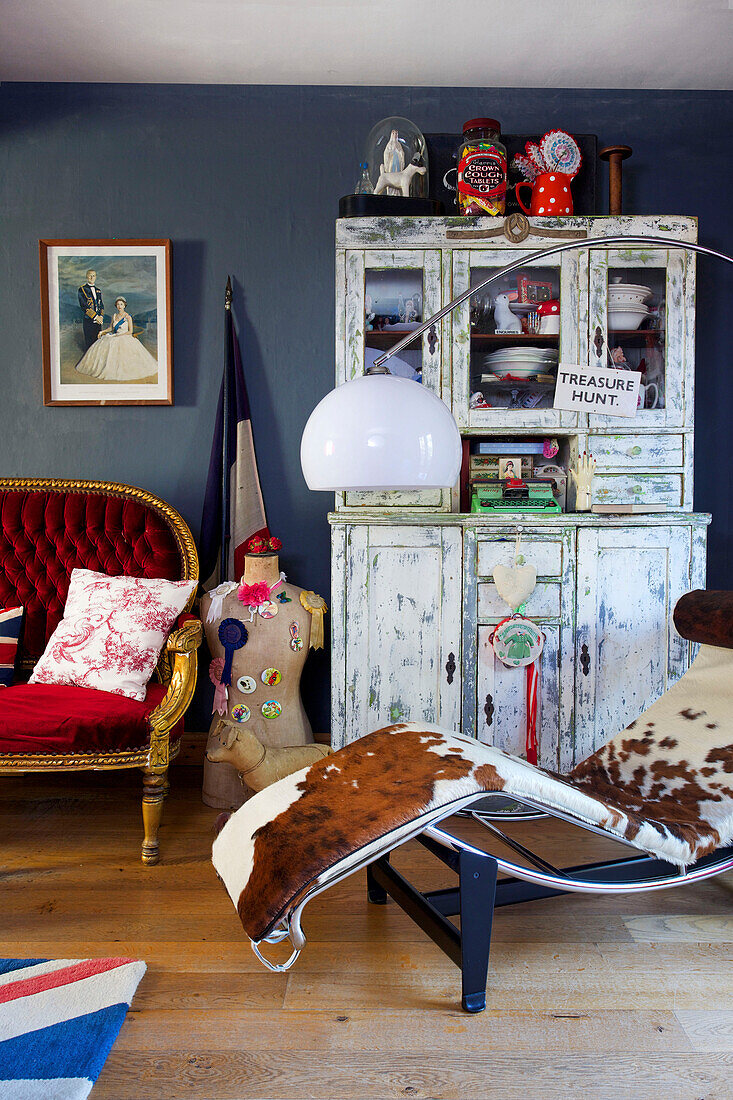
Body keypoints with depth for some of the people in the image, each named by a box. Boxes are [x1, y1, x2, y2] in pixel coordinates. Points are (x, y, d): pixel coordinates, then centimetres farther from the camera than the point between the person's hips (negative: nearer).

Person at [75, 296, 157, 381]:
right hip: (114, 337, 5)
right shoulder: (114, 316, 10)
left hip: (125, 338, -5)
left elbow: (130, 331, -7)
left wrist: (120, 335, -14)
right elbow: (111, 328, 19)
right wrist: (102, 331, 3)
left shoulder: (128, 317, -5)